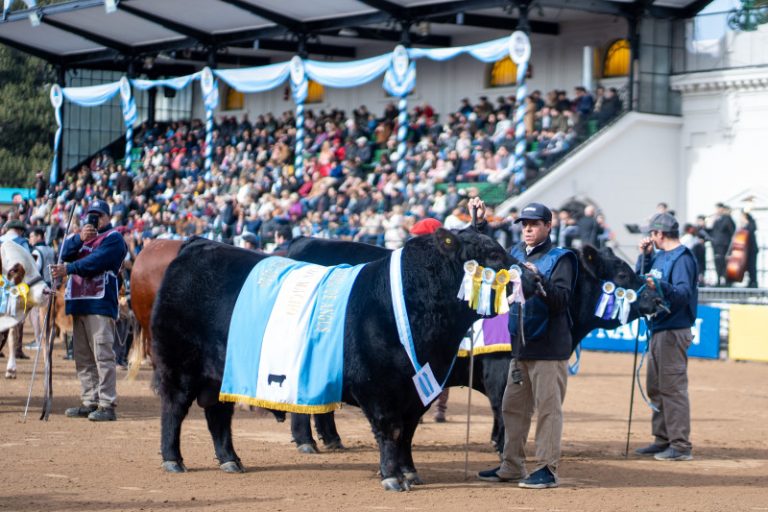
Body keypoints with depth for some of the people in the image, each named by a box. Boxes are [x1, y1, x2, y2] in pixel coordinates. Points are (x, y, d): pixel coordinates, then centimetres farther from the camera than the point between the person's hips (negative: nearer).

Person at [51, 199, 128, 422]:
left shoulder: (113, 238, 0)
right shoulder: (83, 235, 23)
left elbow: (96, 261, -16)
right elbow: (65, 253, 7)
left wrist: (68, 269, -23)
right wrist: (80, 238, -10)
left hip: (101, 304, -8)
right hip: (79, 303, 8)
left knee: (103, 355, -12)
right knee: (83, 358, 9)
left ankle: (107, 405, -15)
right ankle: (90, 402, 14)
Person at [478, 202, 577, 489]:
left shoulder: (560, 258, -5)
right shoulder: (515, 254, 14)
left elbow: (561, 299, -16)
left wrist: (538, 278, -28)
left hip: (549, 347, -8)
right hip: (520, 346, 8)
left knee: (548, 408, -6)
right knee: (512, 408, 13)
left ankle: (547, 469, -3)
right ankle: (511, 466, 21)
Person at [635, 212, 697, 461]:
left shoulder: (682, 258, -14)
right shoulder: (660, 256, 15)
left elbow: (684, 293, -25)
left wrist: (660, 286, -41)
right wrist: (644, 255, 11)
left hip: (674, 331, -10)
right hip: (658, 330, 10)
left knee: (673, 387, -11)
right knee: (655, 388, 15)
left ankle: (681, 445, -10)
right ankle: (663, 439, 24)